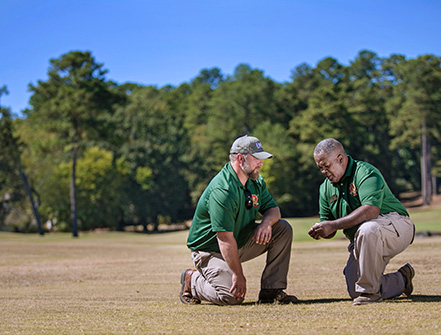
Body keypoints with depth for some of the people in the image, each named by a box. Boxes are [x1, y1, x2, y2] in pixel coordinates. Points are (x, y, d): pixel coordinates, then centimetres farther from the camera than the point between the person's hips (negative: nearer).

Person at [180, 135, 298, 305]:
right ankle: (192, 281, 4)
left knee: (283, 228, -5)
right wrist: (238, 275, -29)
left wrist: (266, 222, -19)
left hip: (242, 242, 9)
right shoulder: (222, 190, -29)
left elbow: (273, 209, 7)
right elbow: (225, 239, -30)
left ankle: (271, 290, -4)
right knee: (233, 296, -26)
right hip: (210, 250, -9)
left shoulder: (256, 181, 1)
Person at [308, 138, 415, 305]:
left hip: (397, 225, -8)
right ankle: (401, 280, 20)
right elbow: (329, 227, 11)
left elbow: (371, 210, -31)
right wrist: (319, 231, -15)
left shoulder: (366, 172, -15)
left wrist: (333, 225, -34)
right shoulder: (325, 188, 9)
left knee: (367, 229, -41)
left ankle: (369, 290, -26)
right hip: (364, 241, 8)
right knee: (354, 292, -7)